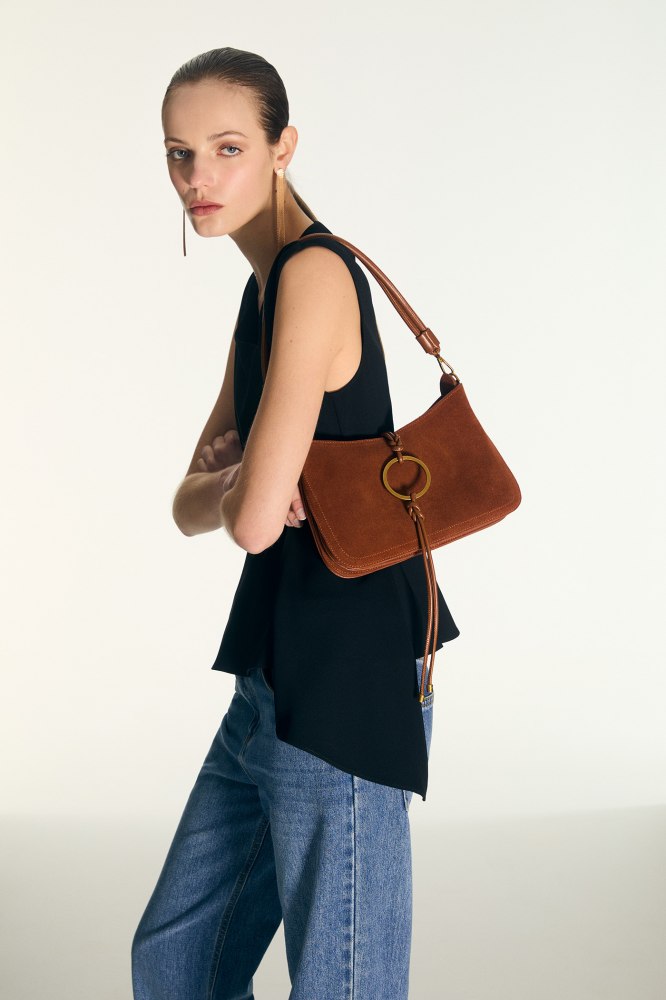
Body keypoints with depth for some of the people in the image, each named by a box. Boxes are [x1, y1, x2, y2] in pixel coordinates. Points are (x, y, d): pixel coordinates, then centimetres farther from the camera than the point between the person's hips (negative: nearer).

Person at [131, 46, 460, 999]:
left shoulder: (316, 273, -16)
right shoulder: (263, 288, 14)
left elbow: (254, 518, -22)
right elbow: (192, 504, 13)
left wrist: (240, 487, 0)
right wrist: (235, 478, -8)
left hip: (344, 682, -10)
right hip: (275, 679, 10)